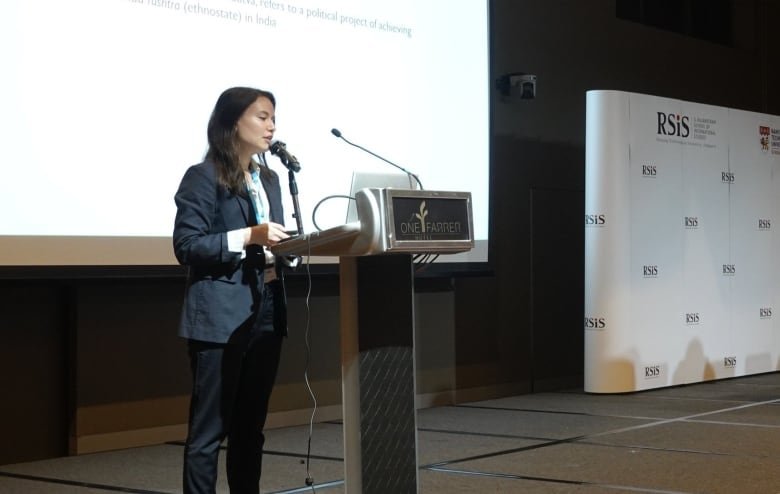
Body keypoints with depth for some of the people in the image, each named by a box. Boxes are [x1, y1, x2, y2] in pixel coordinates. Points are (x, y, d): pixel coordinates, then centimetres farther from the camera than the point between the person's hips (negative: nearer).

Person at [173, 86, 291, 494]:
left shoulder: (268, 179, 17)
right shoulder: (203, 177, -6)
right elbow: (186, 246, -13)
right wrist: (247, 237, -22)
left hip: (265, 313, 8)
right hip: (222, 317, -7)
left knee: (251, 425, 11)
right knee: (209, 428, -3)